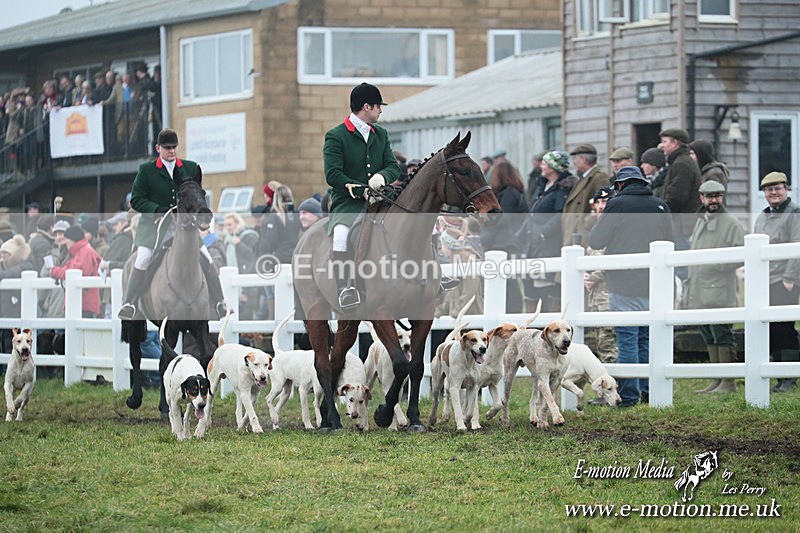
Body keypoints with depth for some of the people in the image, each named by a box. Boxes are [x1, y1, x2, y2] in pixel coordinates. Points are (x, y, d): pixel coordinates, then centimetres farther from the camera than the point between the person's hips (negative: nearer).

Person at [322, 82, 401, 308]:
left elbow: (394, 166, 13)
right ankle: (345, 289, -42)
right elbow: (333, 175, -12)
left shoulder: (380, 134, 18)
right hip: (347, 203, -6)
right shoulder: (335, 136, -3)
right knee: (342, 233, -37)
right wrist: (362, 191, -19)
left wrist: (382, 176, -12)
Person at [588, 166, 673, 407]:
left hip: (625, 284, -5)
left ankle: (628, 395, -3)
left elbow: (595, 241, -2)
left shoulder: (617, 205, -8)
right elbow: (668, 241, 16)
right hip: (654, 284, 5)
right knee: (648, 338, 13)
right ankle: (649, 391, 15)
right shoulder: (660, 206, 6)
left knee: (627, 340, -3)